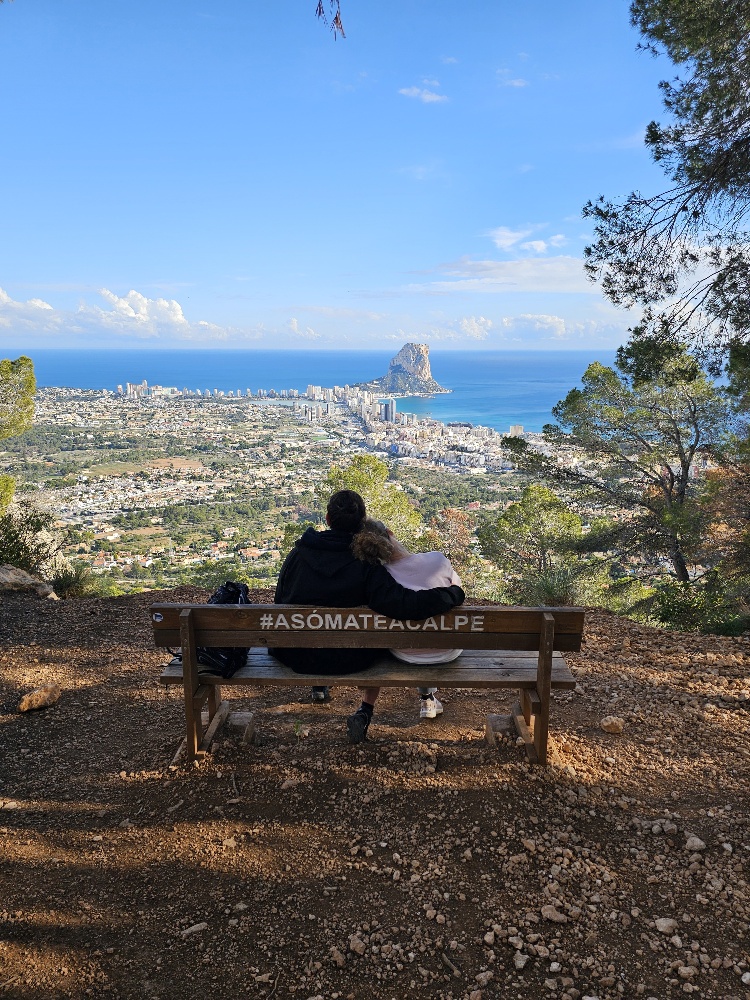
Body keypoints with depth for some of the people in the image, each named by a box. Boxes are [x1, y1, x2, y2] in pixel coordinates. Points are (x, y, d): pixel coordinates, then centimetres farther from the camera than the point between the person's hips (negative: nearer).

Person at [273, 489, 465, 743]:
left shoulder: (297, 554, -10)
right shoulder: (367, 566, -20)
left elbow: (280, 602, 2)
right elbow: (405, 604, -30)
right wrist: (454, 593, -15)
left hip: (293, 655, 3)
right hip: (344, 660, -3)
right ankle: (365, 711, 20)